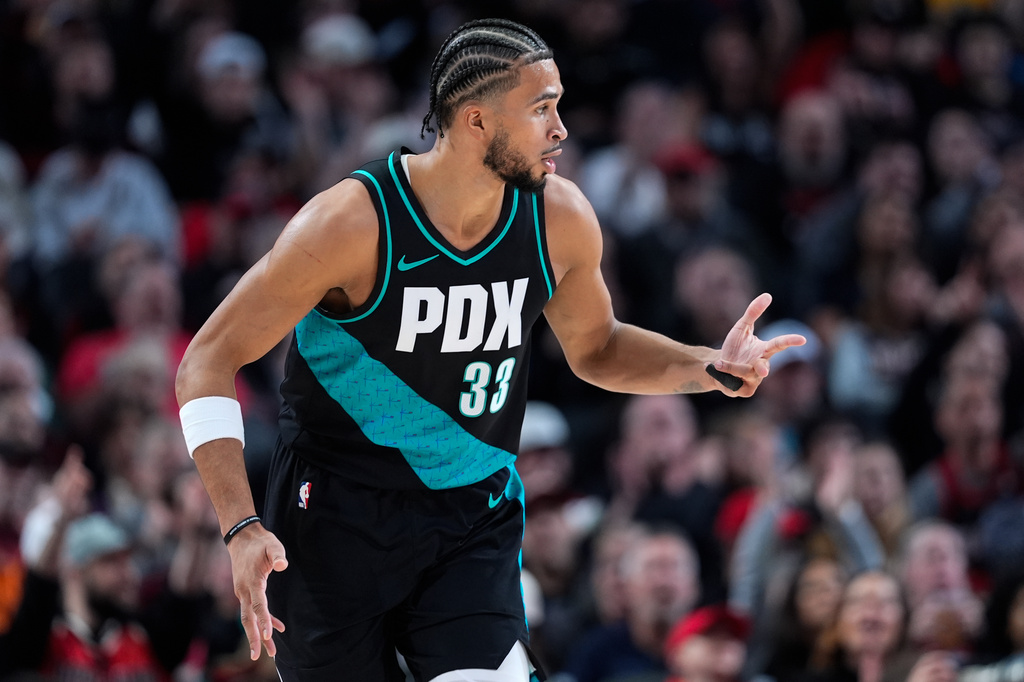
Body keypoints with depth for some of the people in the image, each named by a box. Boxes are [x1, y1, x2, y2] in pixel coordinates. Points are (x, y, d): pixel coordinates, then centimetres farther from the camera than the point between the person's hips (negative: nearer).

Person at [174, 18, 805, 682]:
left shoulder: (560, 219, -6)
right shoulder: (352, 223, -20)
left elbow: (596, 348, 15)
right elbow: (208, 362, -15)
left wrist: (707, 367, -5)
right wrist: (243, 530, -25)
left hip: (474, 525, 3)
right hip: (336, 520, -3)